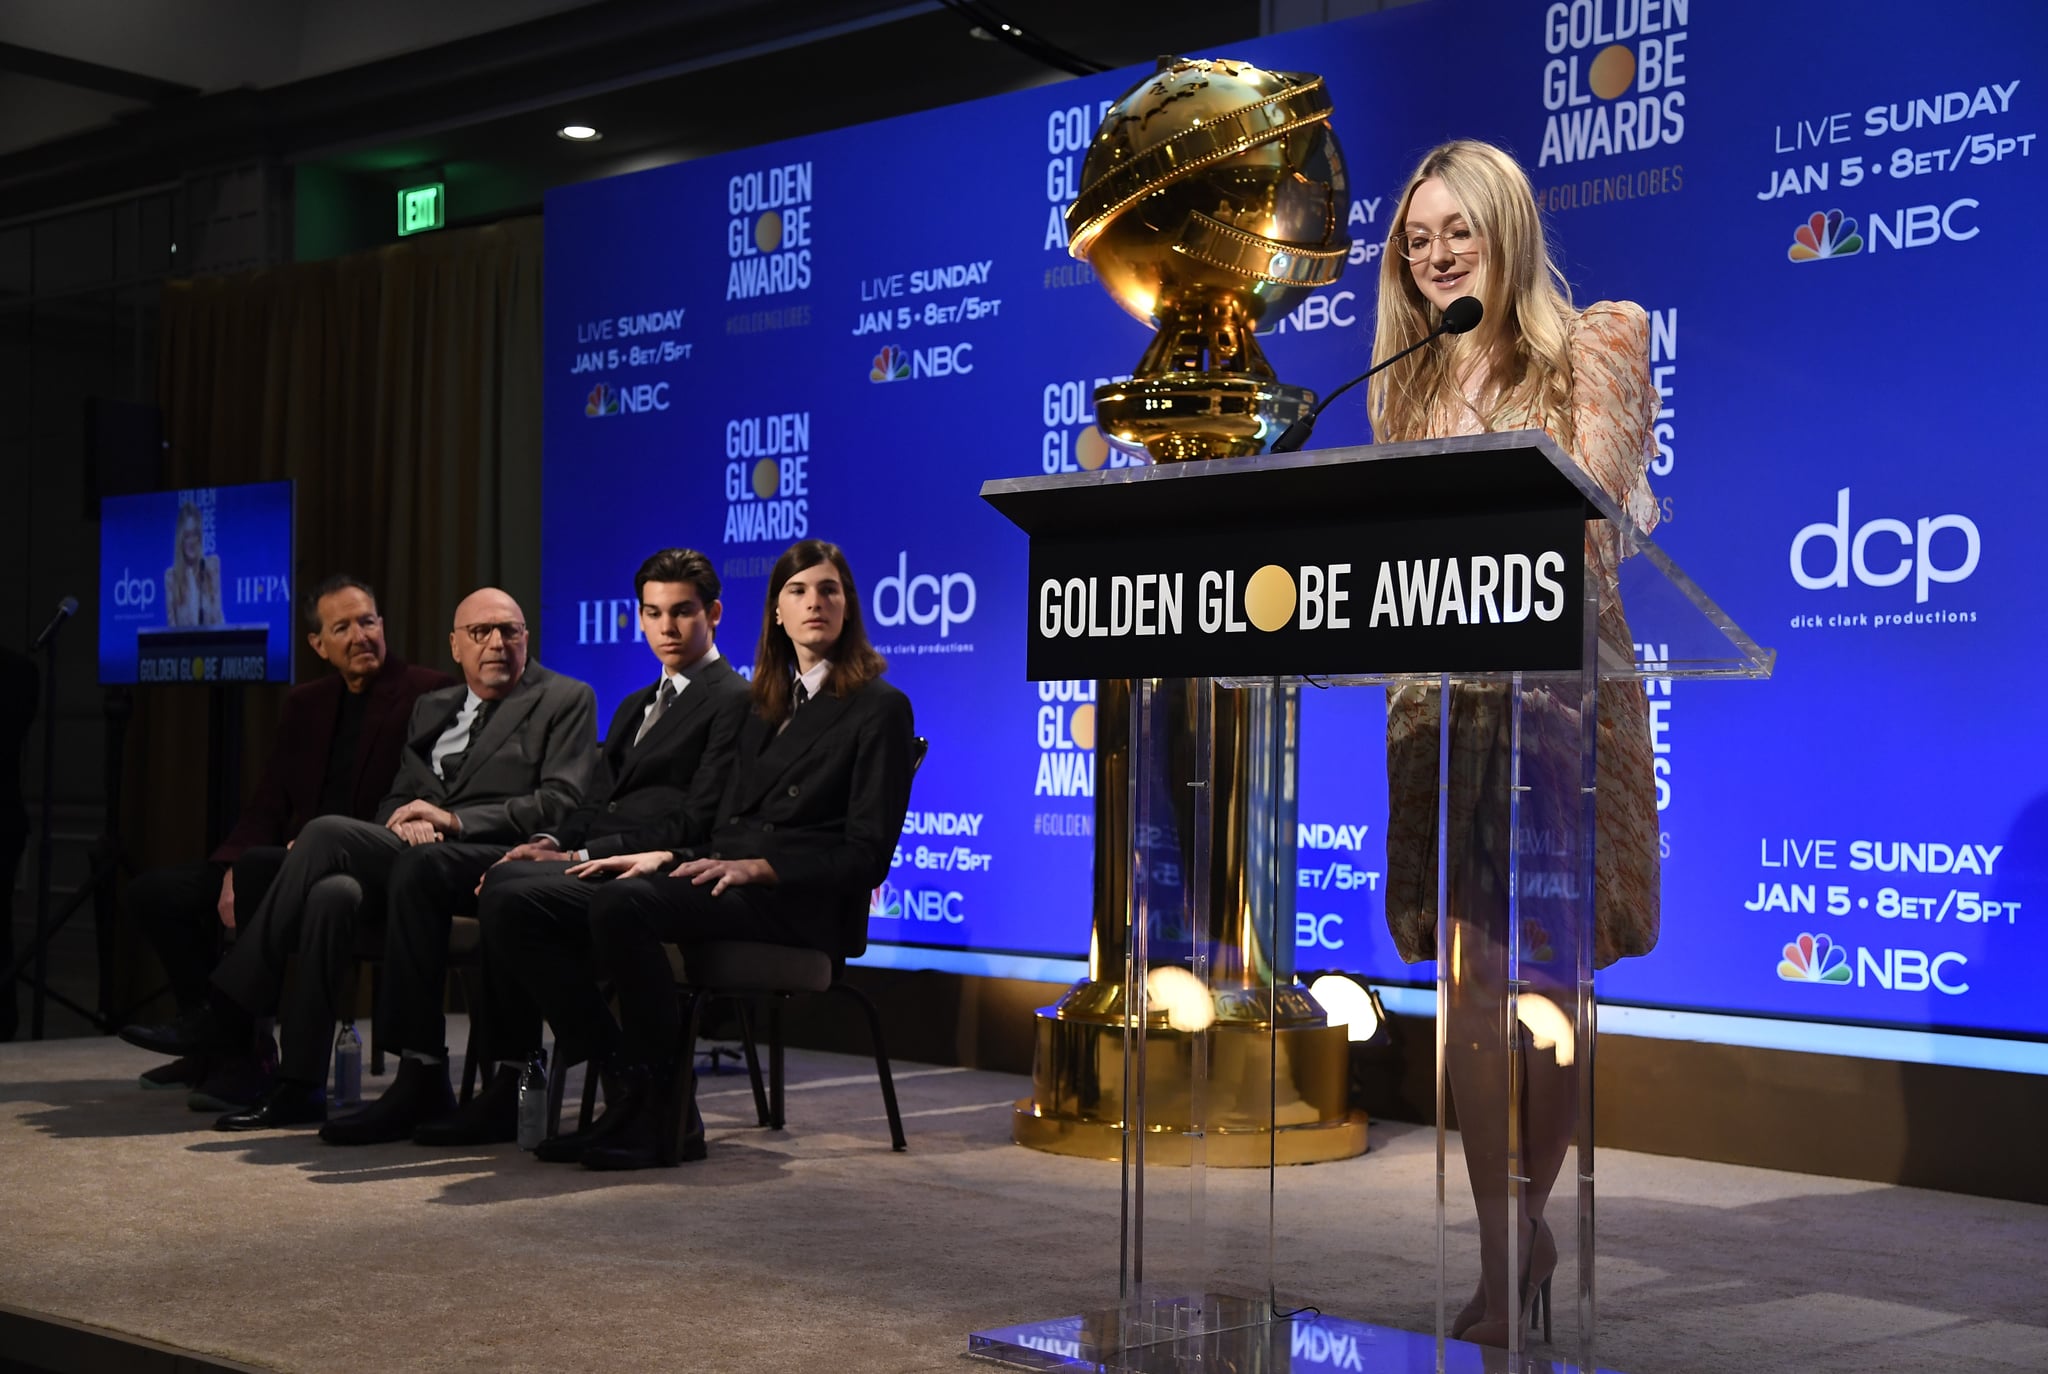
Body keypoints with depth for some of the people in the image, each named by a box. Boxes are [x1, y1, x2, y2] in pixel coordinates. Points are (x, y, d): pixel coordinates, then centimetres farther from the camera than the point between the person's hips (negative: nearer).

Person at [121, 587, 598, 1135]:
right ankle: (297, 1085, -25)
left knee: (328, 833, -29)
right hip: (415, 861, 6)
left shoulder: (566, 700, 9)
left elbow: (561, 803, -5)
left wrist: (455, 819, -14)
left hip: (494, 863, -6)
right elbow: (396, 798, 22)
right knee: (330, 894, -28)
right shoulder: (431, 708, 28)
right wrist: (404, 820, -5)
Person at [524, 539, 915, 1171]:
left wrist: (755, 868, -16)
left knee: (621, 902, -33)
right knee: (520, 901, -12)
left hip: (801, 904, -7)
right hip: (728, 877, 7)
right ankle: (627, 1084, -9)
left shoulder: (880, 709, 2)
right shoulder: (766, 706, 24)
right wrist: (667, 856, 4)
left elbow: (865, 857, -5)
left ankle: (667, 1117, -21)